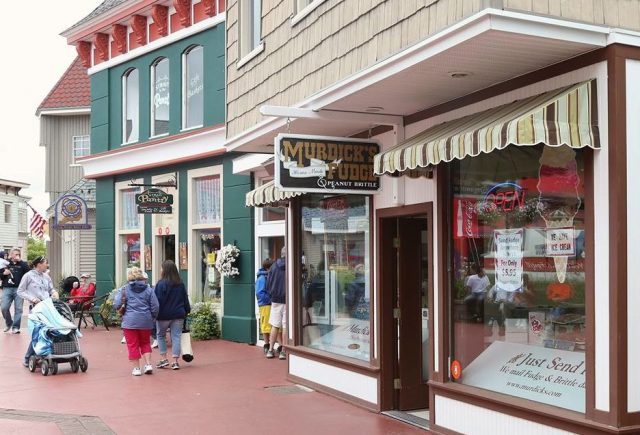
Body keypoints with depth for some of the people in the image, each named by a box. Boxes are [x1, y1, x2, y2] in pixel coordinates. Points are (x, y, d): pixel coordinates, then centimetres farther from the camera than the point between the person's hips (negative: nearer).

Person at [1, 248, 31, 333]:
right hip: (7, 289, 1)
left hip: (19, 289, -1)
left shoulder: (22, 264, 10)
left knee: (18, 309, -3)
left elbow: (28, 270, -9)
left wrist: (20, 261, -10)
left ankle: (15, 327, 3)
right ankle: (9, 323, 18)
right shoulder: (6, 263, 14)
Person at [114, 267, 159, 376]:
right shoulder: (148, 289, 3)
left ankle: (136, 368, 8)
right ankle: (148, 364, 8)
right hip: (146, 321, 2)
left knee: (133, 345, 7)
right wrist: (153, 318, 17)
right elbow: (155, 306, 2)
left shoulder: (124, 289, -2)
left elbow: (116, 305, -8)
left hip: (130, 321, -2)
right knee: (145, 343, 19)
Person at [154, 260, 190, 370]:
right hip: (178, 315, 3)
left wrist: (155, 313, -4)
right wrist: (187, 311, 22)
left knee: (161, 335, 15)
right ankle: (175, 361, 2)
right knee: (176, 337, 4)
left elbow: (158, 300, -12)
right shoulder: (181, 284, 3)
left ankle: (163, 358, 12)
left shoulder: (161, 284, -13)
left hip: (164, 315, -3)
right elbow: (185, 299, 11)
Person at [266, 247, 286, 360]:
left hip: (275, 300, 4)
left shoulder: (274, 266, 4)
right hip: (287, 300, -4)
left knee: (275, 326, 11)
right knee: (285, 326, 2)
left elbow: (268, 282, 8)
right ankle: (283, 351, 4)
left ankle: (271, 350, 13)